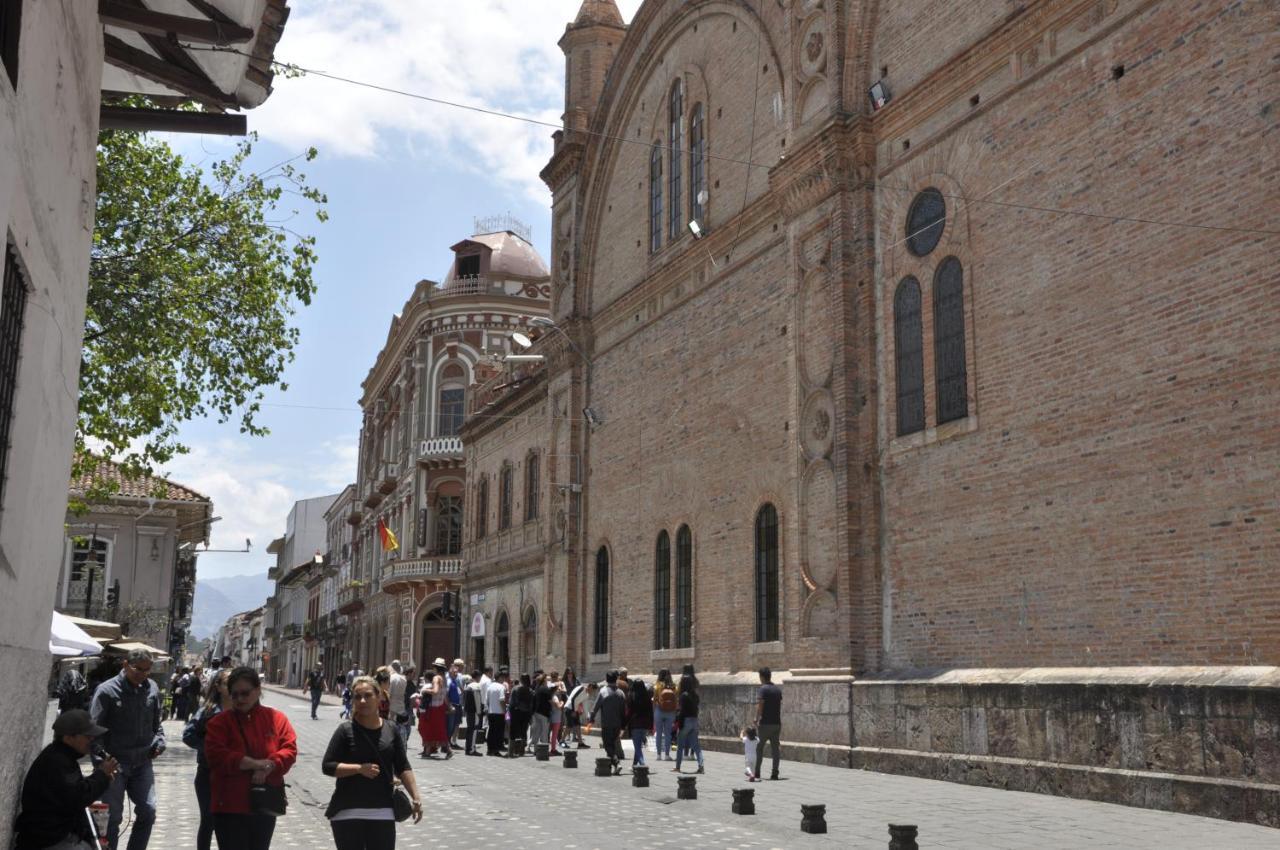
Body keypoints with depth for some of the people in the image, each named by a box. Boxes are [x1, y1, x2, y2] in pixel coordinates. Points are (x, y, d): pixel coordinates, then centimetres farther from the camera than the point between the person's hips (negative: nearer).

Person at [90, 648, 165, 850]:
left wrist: (159, 741, 0)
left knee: (148, 811, 4)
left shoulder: (151, 688, 5)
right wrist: (101, 761, -17)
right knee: (112, 816, 2)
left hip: (142, 763, 4)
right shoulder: (107, 690, -9)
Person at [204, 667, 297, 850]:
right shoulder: (220, 722, -4)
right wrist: (255, 763, -23)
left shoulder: (276, 718, 2)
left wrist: (268, 767, -23)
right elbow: (216, 756, -17)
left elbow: (289, 749, -5)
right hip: (230, 807, -3)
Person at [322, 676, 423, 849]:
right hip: (347, 812, -2)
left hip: (382, 812, 2)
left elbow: (403, 768, 9)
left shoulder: (391, 731, 4)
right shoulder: (346, 730, -5)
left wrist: (416, 798, 0)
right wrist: (360, 768, -18)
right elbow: (327, 766, -7)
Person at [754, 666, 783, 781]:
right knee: (776, 747, 5)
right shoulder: (778, 689, 11)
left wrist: (756, 719, -11)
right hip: (777, 723, 6)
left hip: (765, 723, -6)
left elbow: (760, 705, -17)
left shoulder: (763, 688, -10)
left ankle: (757, 772, 7)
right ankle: (775, 773, 3)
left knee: (759, 747, 5)